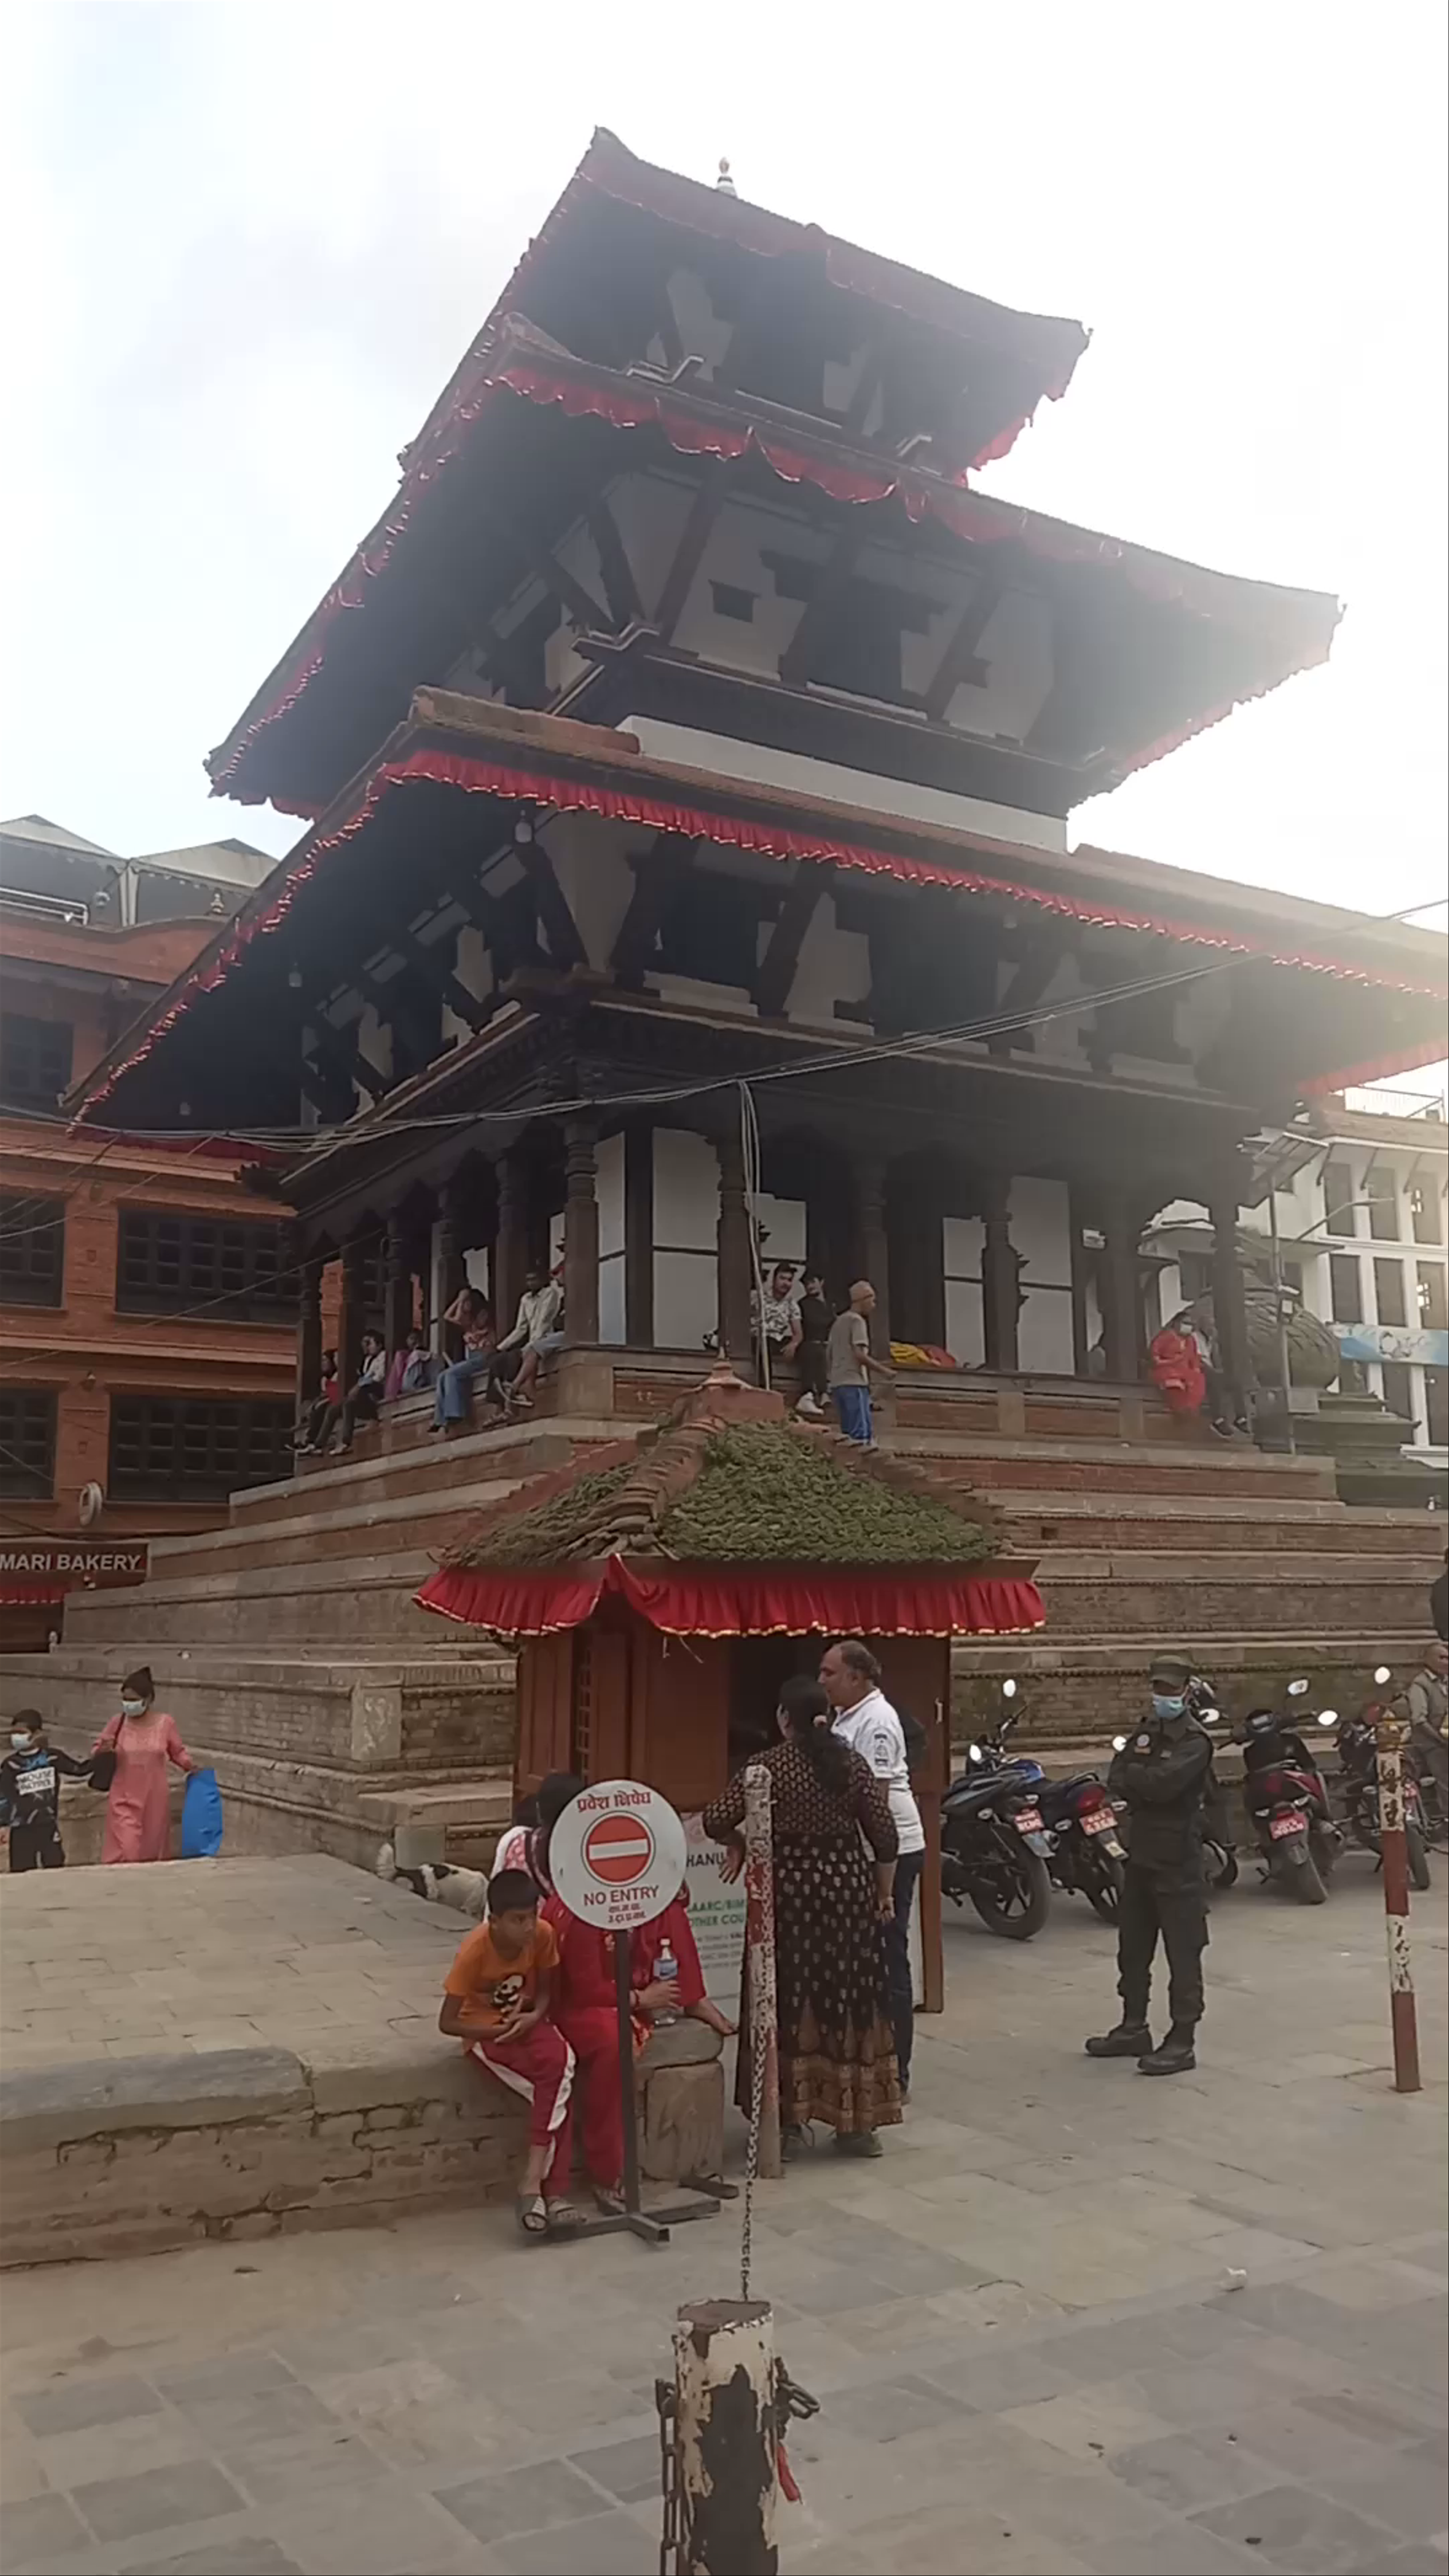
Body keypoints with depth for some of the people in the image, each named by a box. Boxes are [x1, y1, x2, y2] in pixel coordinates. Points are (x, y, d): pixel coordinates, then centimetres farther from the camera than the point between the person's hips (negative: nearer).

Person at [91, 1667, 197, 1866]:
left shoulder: (166, 1723, -3)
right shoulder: (118, 1723, -3)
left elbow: (178, 1751, 11)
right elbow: (95, 1753, 4)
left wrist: (190, 1765, -6)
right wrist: (102, 1751, -17)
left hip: (154, 1801, 1)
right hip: (124, 1801, -1)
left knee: (153, 1853, 11)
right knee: (125, 1853, -11)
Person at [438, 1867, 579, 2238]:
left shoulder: (543, 1935, -14)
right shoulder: (475, 1951, -24)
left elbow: (544, 1991, 1)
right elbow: (447, 2023, -19)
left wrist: (534, 2018, -21)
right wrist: (501, 2030, -25)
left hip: (528, 2022, 4)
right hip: (485, 2030, -4)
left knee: (562, 2064, -30)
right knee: (558, 2084, -29)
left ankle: (535, 2181, -25)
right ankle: (552, 2191, -22)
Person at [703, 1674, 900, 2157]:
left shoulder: (769, 1767, -7)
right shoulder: (852, 1763, 1)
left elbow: (715, 1821, -11)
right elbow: (884, 1835, 1)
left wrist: (740, 1844, 9)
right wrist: (884, 1894, 11)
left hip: (790, 1887, -3)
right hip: (848, 1886, 3)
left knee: (789, 2002, 6)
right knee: (849, 2000, 10)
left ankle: (790, 2120, 10)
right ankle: (856, 2122, 15)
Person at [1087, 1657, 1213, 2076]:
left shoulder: (1195, 1740, -10)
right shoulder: (1146, 1732, 14)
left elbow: (1164, 1782, -24)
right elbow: (1116, 1780, 4)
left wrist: (1134, 1775, -6)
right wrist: (1148, 1786, -14)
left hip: (1178, 1857, -8)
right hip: (1141, 1851, 8)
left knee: (1183, 1951, -3)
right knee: (1133, 1946, 15)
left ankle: (1182, 2041, 3)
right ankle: (1134, 2026, 27)